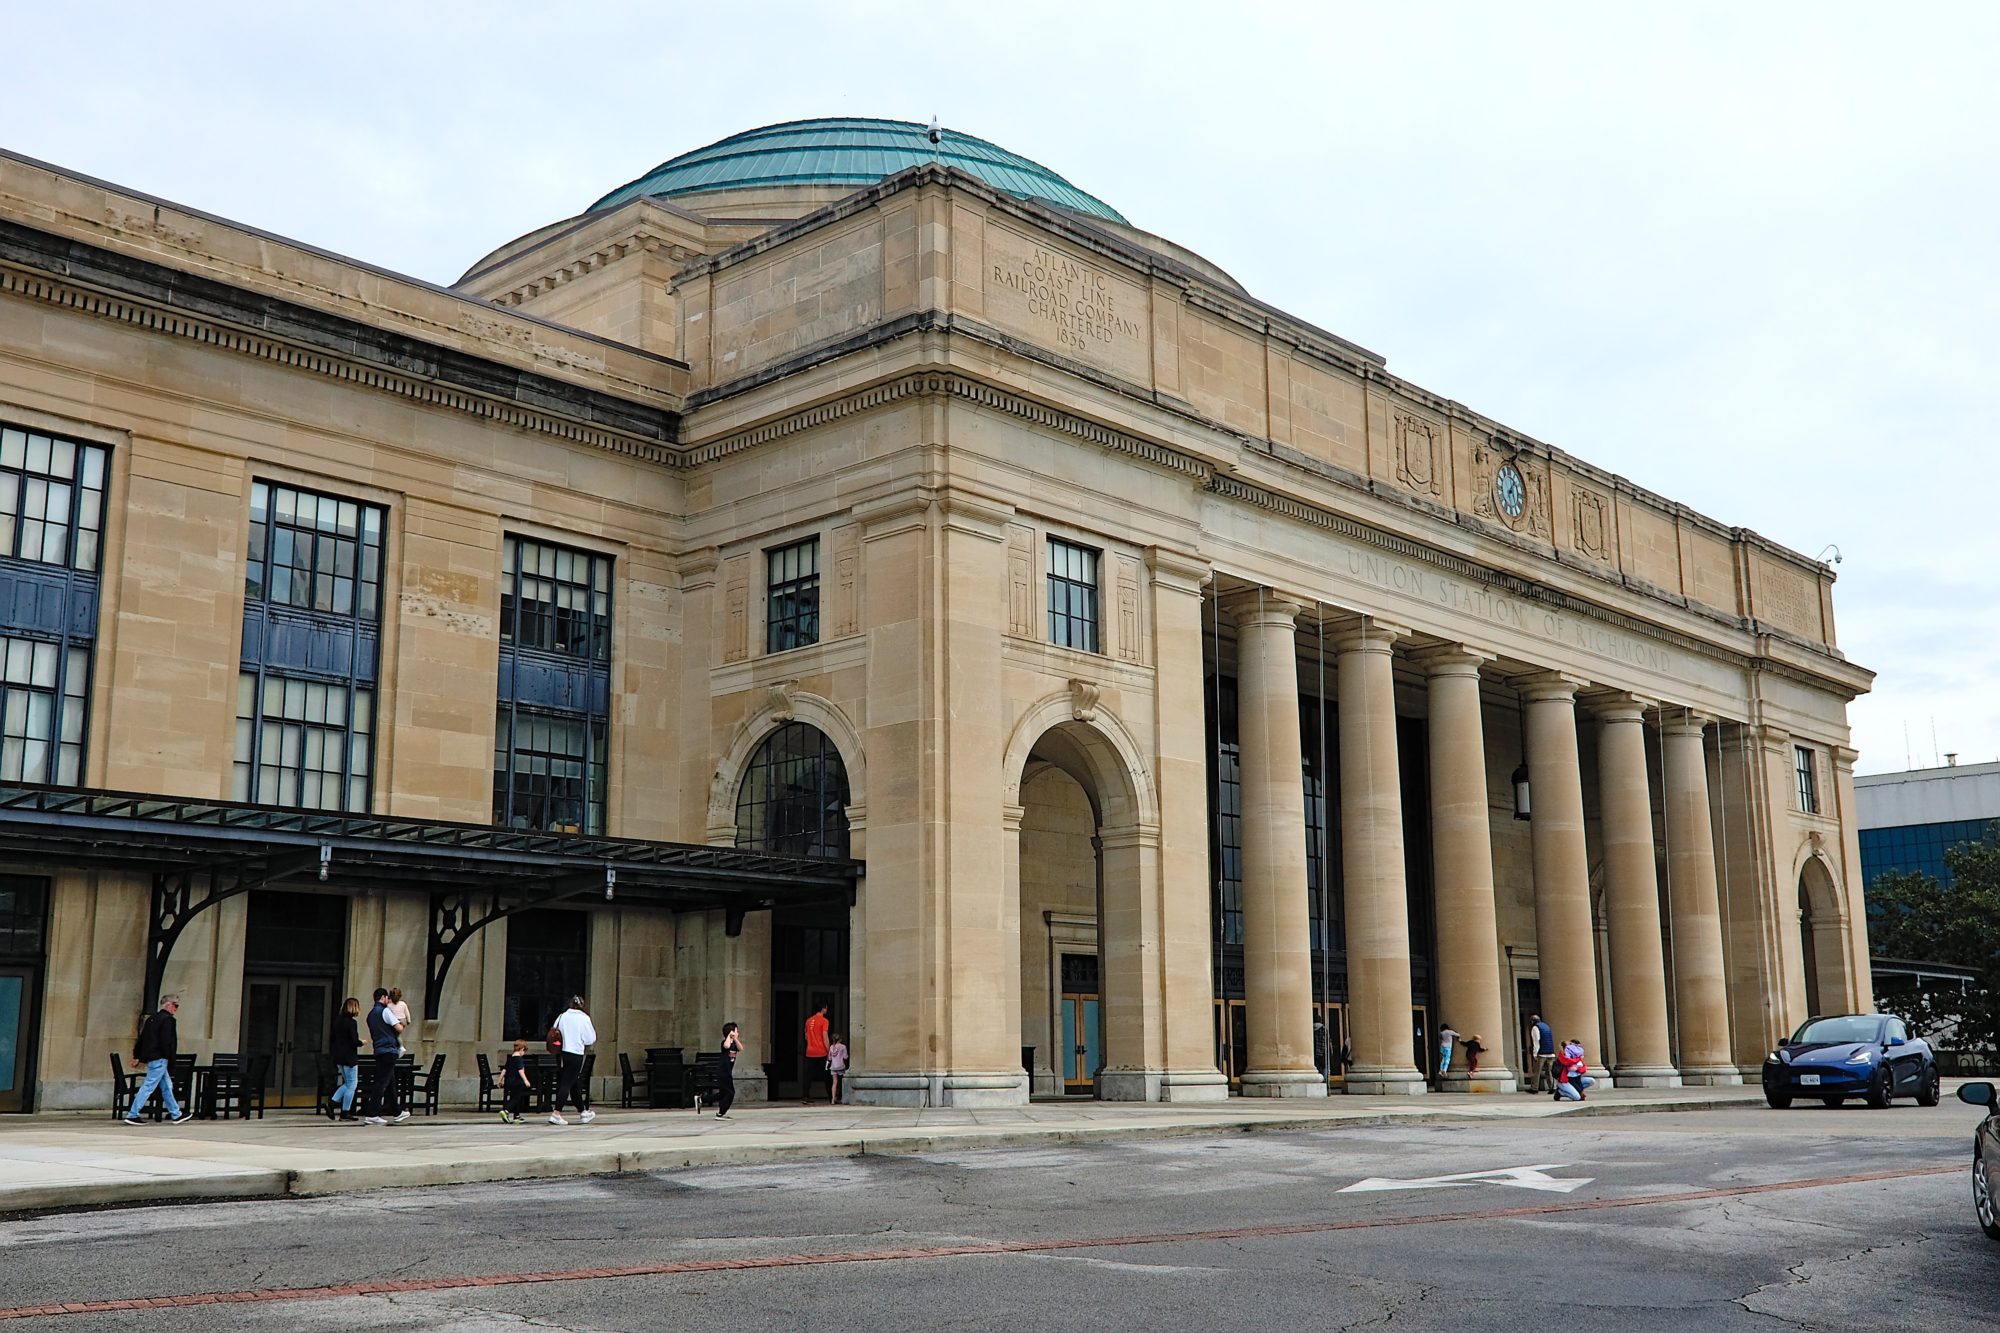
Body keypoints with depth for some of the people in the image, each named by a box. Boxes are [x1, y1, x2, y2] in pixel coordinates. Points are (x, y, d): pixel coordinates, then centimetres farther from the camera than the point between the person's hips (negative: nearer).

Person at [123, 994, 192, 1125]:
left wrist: (137, 1056, 21)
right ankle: (132, 1115, -6)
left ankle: (176, 1115, 19)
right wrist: (169, 1056, -13)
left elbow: (141, 1039, 18)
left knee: (167, 1086, 14)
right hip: (159, 1059, -10)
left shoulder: (152, 1019, 16)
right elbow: (166, 1041, -20)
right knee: (148, 1086, -7)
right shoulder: (168, 1020, -12)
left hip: (151, 1057, 10)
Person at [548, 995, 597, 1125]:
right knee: (567, 1084, -4)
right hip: (576, 1054, -5)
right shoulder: (584, 1018, -6)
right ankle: (556, 1113, -13)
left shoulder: (562, 1016, 5)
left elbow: (554, 1034, 5)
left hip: (562, 1053, 5)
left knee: (574, 1084, 15)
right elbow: (590, 1039, -2)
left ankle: (583, 1112, 27)